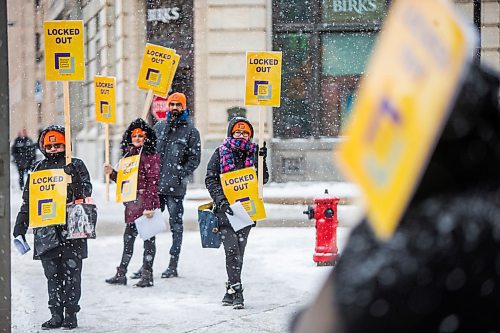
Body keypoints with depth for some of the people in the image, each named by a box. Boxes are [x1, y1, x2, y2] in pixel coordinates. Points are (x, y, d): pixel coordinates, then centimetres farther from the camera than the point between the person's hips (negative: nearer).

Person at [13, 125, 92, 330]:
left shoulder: (76, 165, 6)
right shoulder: (39, 169, 14)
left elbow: (86, 193, -4)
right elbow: (27, 200, 18)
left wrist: (75, 177, -21)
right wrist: (20, 227, 15)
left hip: (71, 229, -3)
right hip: (46, 230, 3)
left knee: (71, 272, -3)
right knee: (52, 274, 4)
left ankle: (71, 314, 5)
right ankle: (56, 314, 10)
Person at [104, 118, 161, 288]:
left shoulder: (150, 156, -9)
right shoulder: (128, 155, 15)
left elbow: (152, 183, -14)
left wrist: (149, 206, -19)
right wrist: (112, 173, 4)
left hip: (146, 204, -8)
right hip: (132, 205, 8)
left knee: (148, 239, 0)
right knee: (128, 238, 12)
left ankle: (147, 275, 5)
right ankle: (121, 274, 20)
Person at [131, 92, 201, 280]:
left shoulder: (190, 131, 2)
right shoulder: (159, 127, 14)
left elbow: (194, 159, -2)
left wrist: (180, 174, -12)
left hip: (175, 187, -4)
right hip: (155, 184, 4)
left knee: (175, 225, 2)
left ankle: (173, 265, 7)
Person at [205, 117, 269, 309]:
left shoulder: (254, 153, 9)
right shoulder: (221, 153, 3)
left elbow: (263, 180, 7)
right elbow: (210, 179, 0)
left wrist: (262, 161, -9)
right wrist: (220, 199, -13)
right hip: (226, 208, -2)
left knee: (239, 250, 5)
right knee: (232, 249, -11)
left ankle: (231, 290, 17)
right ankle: (236, 291, -11)